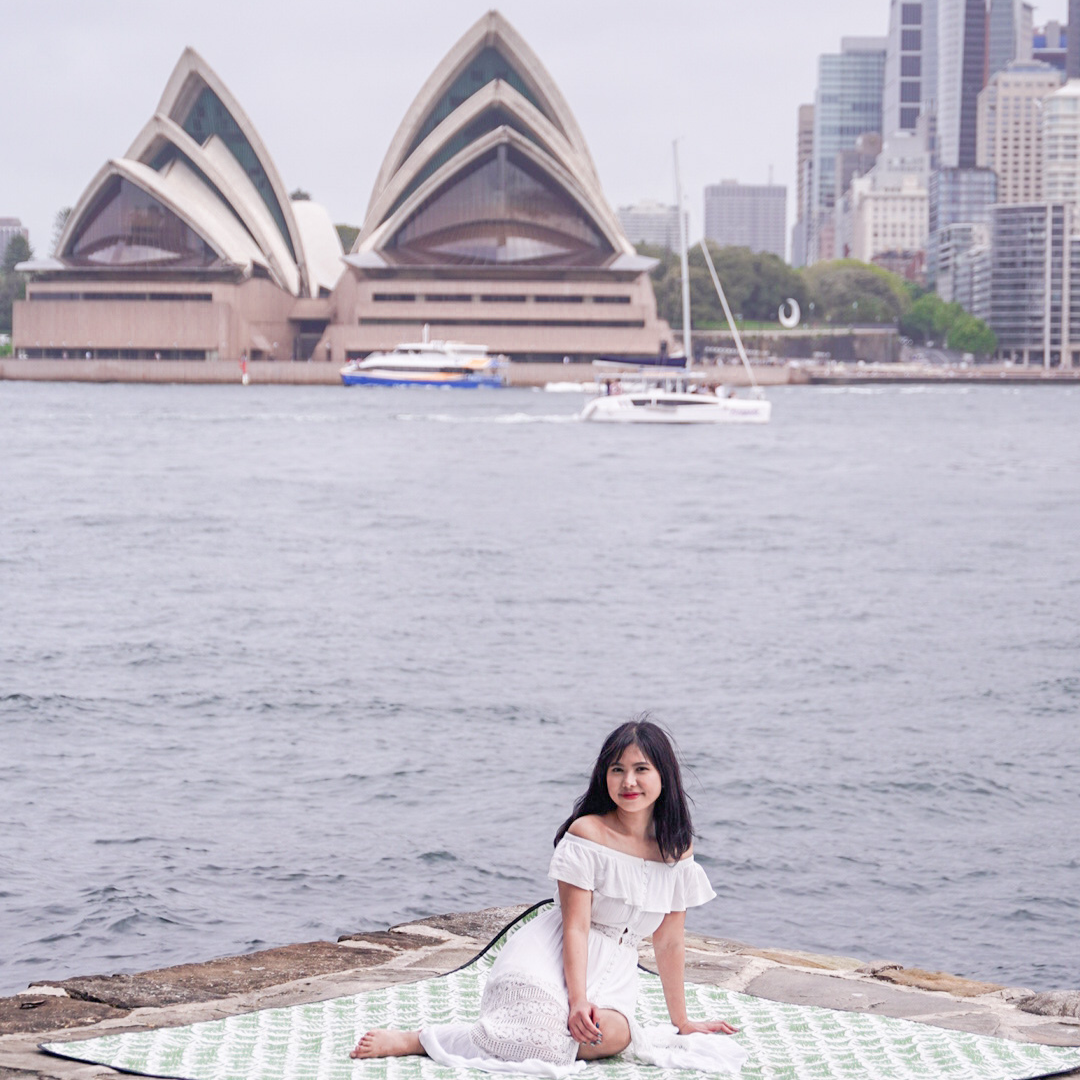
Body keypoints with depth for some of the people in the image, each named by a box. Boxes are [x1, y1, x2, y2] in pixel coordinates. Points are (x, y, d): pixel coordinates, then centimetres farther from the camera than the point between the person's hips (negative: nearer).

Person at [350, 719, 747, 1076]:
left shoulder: (677, 850, 6)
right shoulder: (587, 833, -7)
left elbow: (669, 942, 14)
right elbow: (575, 925, -11)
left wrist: (681, 1022, 18)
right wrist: (579, 1000, -23)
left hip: (614, 972, 4)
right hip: (554, 956, -4)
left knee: (610, 1034, -34)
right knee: (547, 1031, -37)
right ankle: (413, 1040, -19)